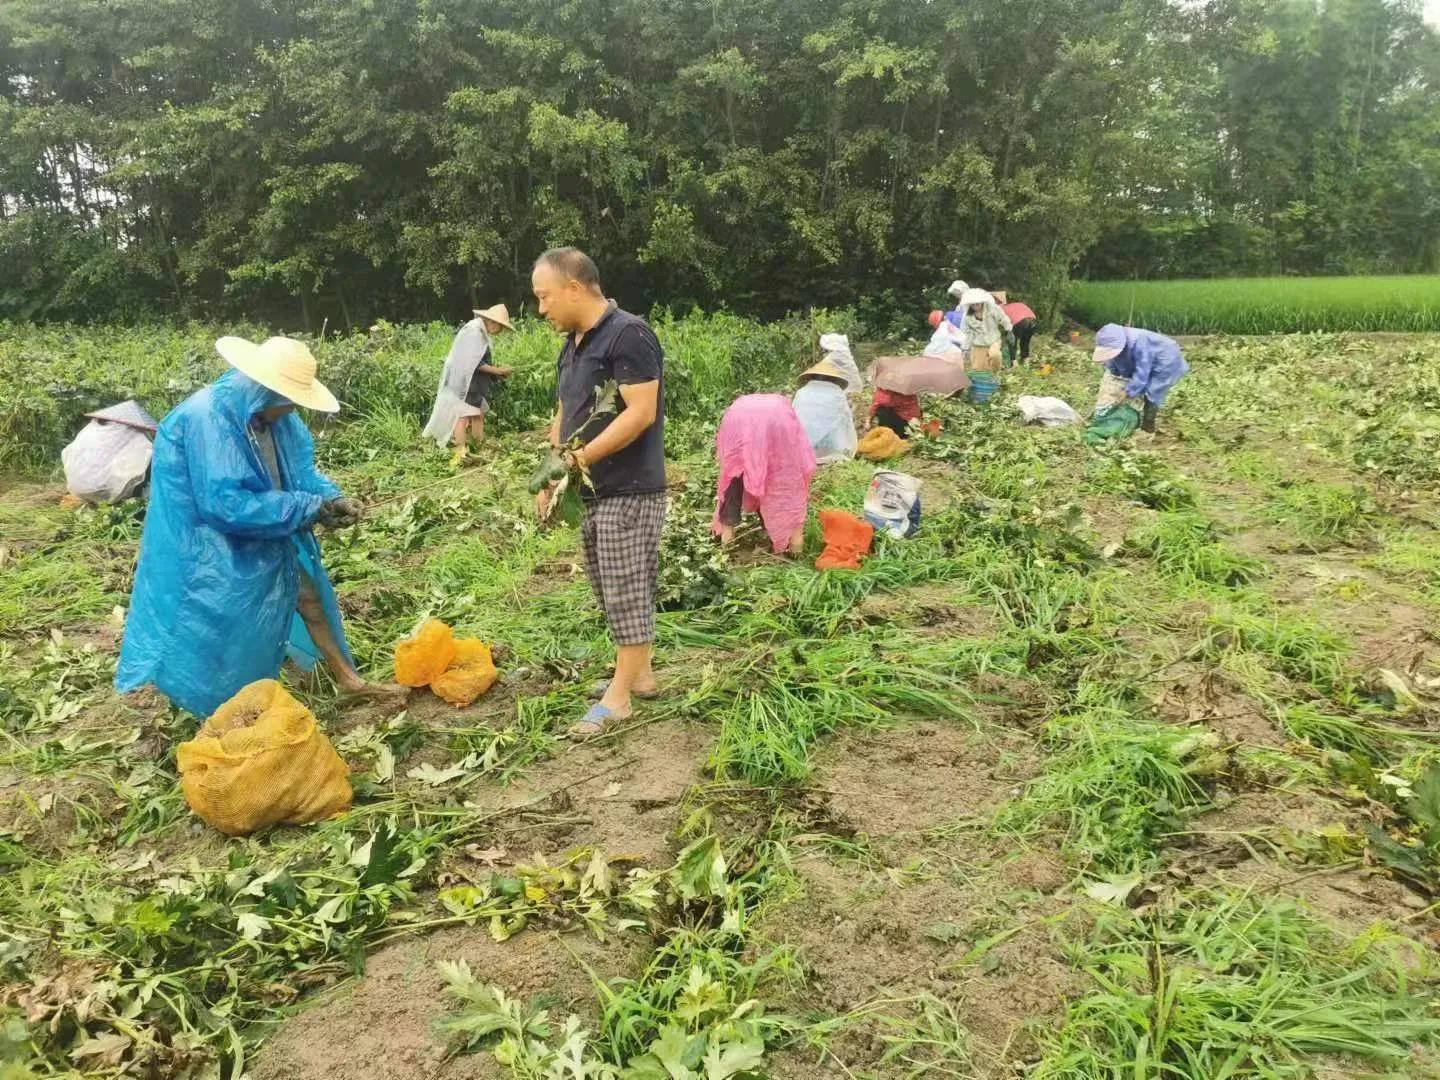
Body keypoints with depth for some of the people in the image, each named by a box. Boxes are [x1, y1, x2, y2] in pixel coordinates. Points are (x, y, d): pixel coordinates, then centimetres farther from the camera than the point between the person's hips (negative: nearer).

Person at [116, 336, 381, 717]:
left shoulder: (271, 414, -5)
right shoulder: (206, 419, -30)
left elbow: (300, 469, 6)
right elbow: (225, 504, -34)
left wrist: (330, 498, -16)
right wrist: (307, 508, -29)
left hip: (268, 537, 9)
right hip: (212, 549, -9)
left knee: (308, 593, 15)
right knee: (227, 632, -2)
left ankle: (348, 677, 30)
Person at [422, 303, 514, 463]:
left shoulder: (481, 333, 12)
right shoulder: (473, 331, -19)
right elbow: (474, 363, -23)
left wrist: (496, 370, 5)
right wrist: (497, 370, -19)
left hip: (476, 385, 10)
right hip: (465, 383, -10)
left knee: (478, 414, 12)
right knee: (463, 415, -10)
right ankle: (461, 454, -12)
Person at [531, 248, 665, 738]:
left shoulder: (628, 334, -15)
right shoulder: (572, 345, 15)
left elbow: (641, 412, -22)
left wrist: (584, 457, -24)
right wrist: (550, 477, 10)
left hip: (629, 491, -9)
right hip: (592, 492, 9)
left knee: (627, 592, -2)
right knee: (614, 591, 14)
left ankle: (619, 695, 5)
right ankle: (640, 674, 26)